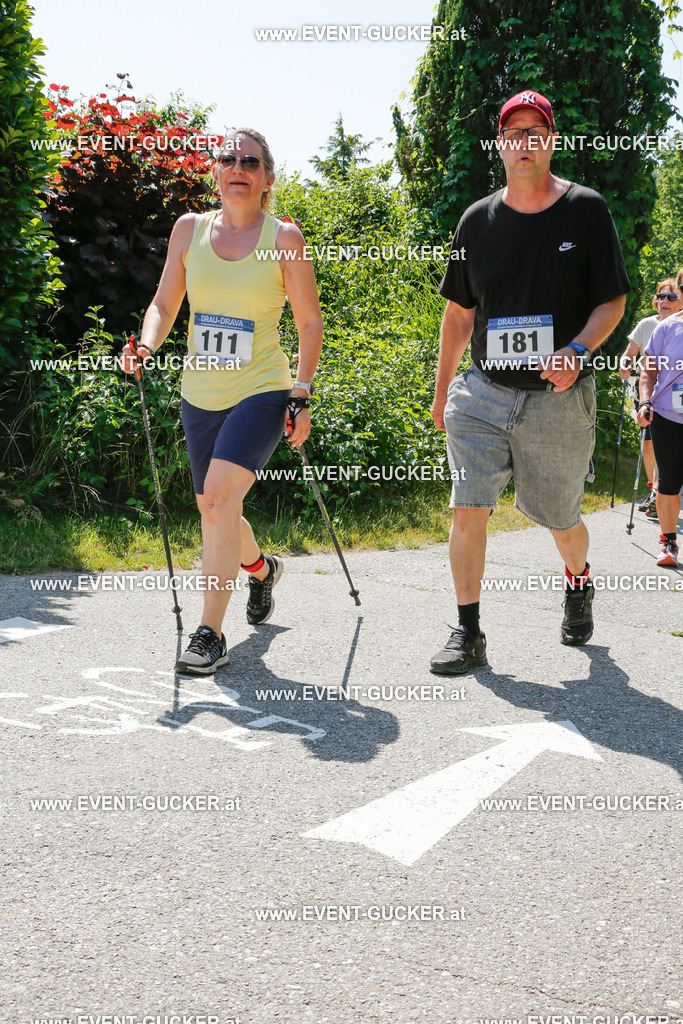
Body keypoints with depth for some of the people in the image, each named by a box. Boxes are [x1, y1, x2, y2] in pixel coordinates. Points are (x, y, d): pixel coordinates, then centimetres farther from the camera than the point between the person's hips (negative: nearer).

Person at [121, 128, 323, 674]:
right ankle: (261, 568, 48)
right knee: (216, 514, 14)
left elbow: (310, 322, 1)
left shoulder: (284, 238, -4)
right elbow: (164, 304, 10)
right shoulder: (190, 229, 5)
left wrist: (301, 394, -6)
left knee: (218, 498, -22)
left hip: (262, 391, -4)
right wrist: (146, 345, -11)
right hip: (201, 396, 5)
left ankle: (211, 635, -13)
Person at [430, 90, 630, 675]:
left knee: (562, 521, 10)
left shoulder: (586, 210, -1)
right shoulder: (478, 220, 7)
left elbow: (613, 301, -1)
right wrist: (443, 390, 16)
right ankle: (468, 633, 1)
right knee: (469, 510, -10)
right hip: (484, 393, 2)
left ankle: (578, 584, 43)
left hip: (560, 399, -2)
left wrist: (577, 350, -20)